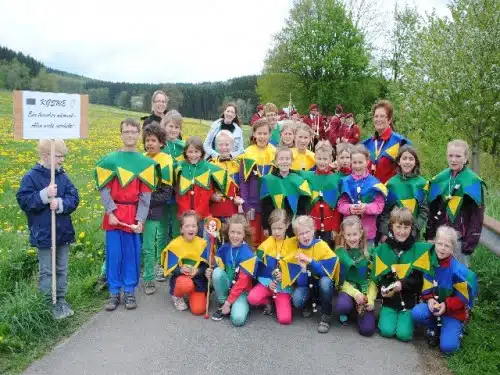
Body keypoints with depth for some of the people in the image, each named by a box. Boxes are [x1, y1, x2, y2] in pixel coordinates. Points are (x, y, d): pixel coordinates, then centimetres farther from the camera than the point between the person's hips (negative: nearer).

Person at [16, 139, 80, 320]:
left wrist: (60, 203, -20)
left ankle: (61, 301, 29)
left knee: (62, 269, 16)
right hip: (44, 234, -5)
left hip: (64, 232, 5)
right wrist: (44, 195, -26)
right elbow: (23, 201, -14)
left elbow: (74, 197, -2)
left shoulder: (62, 176, 4)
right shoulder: (31, 177, -10)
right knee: (46, 272, 6)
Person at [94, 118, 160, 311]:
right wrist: (111, 212, -12)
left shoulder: (146, 163, 3)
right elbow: (104, 189, -1)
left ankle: (129, 292, 19)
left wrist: (140, 219, -7)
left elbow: (146, 194, 1)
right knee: (113, 254, 4)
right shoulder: (110, 159, 1)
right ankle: (114, 293, 18)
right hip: (114, 214, 0)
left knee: (132, 254, 6)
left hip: (134, 215, 1)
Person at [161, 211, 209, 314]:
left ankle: (191, 294, 21)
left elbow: (206, 265, -3)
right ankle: (177, 296, 0)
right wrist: (181, 270, -27)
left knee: (198, 309, -15)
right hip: (180, 277, -1)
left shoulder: (202, 244, -6)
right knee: (186, 284, -38)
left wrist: (198, 271, -23)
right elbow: (170, 268, -8)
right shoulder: (175, 245, -11)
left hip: (198, 279, 1)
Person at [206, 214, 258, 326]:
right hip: (226, 287, 4)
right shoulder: (223, 249, -4)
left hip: (241, 290, -4)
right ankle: (222, 305, -8)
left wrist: (228, 302, -18)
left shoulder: (248, 253, -18)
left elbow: (243, 282, -19)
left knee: (238, 319, -30)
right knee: (217, 271, -26)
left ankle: (243, 304, 5)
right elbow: (220, 273, 7)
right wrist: (211, 274, -17)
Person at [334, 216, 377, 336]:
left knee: (367, 329, -18)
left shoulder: (368, 252, -2)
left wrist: (371, 299, -13)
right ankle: (345, 313, 3)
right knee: (342, 306, -36)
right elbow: (340, 280, -4)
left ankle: (360, 311, 16)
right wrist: (355, 293, -19)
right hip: (348, 289, 0)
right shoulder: (340, 253, -3)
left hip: (365, 291, 0)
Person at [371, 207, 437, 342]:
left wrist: (403, 284, -22)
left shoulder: (418, 250, -3)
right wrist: (383, 288, -19)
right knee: (386, 330, -14)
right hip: (389, 300, 1)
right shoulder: (381, 250, -1)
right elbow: (377, 277, 2)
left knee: (404, 334, -14)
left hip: (410, 301, -1)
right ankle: (385, 315, 18)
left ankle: (410, 319, 17)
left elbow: (422, 279, -6)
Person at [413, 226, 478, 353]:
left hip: (454, 310, -4)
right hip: (435, 304, 4)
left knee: (447, 346, -16)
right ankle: (435, 327, 5)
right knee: (416, 313, -27)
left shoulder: (458, 270, -21)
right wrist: (429, 299, -17)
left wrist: (446, 305, -23)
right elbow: (426, 287, 2)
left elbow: (463, 297, -14)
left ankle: (457, 328, 18)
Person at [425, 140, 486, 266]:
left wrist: (471, 241, -10)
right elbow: (431, 210, 7)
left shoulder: (474, 182, -5)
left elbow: (477, 215, -5)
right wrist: (430, 236, 2)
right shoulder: (438, 181, 5)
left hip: (461, 239, -3)